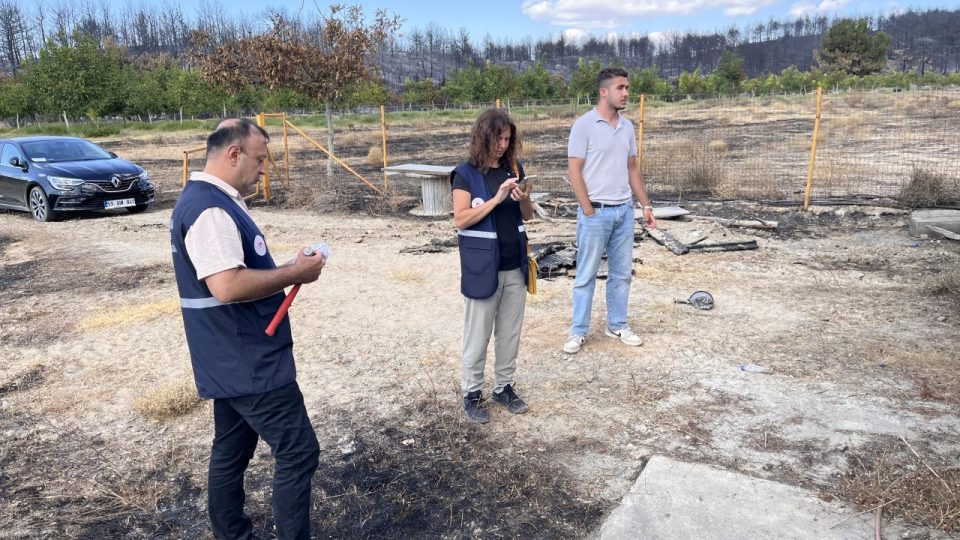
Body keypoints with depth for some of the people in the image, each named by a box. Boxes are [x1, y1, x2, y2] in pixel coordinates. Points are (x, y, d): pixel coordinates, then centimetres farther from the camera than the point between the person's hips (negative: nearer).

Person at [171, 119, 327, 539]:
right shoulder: (210, 208, -21)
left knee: (232, 451, 19)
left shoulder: (211, 200, 13)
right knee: (298, 453, -2)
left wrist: (286, 271, 8)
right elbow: (228, 286, -32)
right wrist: (294, 273, -20)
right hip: (248, 362, -11)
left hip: (234, 360, 11)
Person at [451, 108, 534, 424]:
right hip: (482, 267, -5)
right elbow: (461, 220, -14)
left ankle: (504, 386, 30)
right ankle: (472, 393, 21)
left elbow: (527, 216, 12)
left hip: (515, 266, 5)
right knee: (478, 335, 6)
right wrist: (496, 198, -22)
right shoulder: (466, 174, -8)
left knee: (510, 332, 14)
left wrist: (524, 200, -10)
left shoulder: (515, 169, 6)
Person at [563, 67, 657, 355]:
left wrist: (646, 205, 10)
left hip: (624, 211, 6)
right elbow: (574, 171, -12)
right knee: (586, 274, 3)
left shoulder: (627, 126, 10)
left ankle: (617, 325, 26)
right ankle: (578, 331, 13)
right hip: (596, 212, -6)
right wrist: (589, 212, -14)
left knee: (622, 273, 12)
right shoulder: (584, 125, -9)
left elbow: (632, 169, 16)